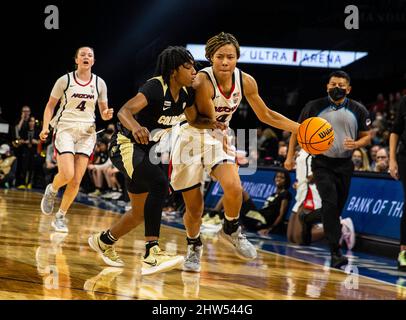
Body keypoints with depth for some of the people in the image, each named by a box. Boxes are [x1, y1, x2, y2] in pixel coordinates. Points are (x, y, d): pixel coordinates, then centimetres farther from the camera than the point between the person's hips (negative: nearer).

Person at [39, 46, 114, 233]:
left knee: (76, 181, -4)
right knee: (67, 174, -20)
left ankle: (60, 217, 11)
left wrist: (106, 115, -10)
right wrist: (45, 127, -6)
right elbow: (50, 105, 6)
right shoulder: (65, 80, 0)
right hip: (65, 129, -3)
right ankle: (51, 190, 14)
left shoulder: (99, 83, 7)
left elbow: (103, 112, 13)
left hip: (86, 132, 3)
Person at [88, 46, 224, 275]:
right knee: (160, 184, -34)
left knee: (141, 212, 17)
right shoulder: (156, 87, -25)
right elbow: (124, 111, -38)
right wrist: (136, 127, -60)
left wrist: (211, 124, -5)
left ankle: (104, 241, 45)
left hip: (146, 151, 9)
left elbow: (193, 119, 17)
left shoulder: (186, 93, -2)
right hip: (126, 145, -9)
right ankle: (152, 254, -38)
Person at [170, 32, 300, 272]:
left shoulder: (246, 81, -9)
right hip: (191, 139, -3)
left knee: (234, 187, -24)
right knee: (194, 209, 2)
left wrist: (301, 129, 0)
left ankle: (232, 230, 5)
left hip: (218, 139, 4)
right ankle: (194, 247, 32)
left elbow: (266, 115, 4)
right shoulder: (202, 81, -26)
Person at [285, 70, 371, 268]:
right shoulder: (314, 107, -3)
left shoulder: (358, 110, 1)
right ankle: (335, 252, -22)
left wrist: (356, 144, -14)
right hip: (322, 163, -3)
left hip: (344, 164, 3)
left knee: (338, 207, 9)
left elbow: (367, 136, 8)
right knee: (330, 203, -18)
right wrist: (290, 156, 1)